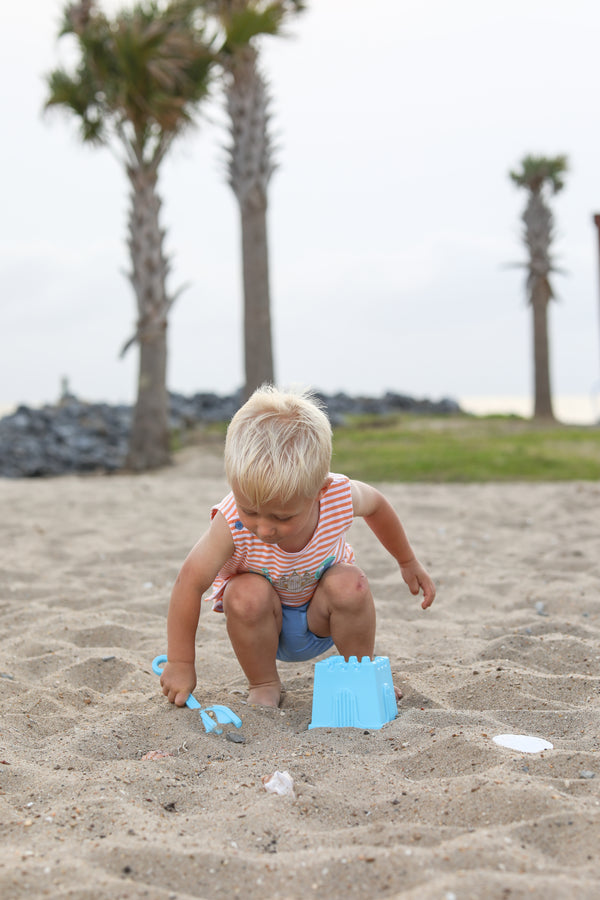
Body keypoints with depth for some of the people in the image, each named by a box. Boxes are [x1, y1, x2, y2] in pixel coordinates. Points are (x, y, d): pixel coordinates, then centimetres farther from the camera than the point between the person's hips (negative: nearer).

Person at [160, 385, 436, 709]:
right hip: (263, 623, -1)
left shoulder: (339, 497, -28)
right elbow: (190, 582, -25)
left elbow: (376, 504, -3)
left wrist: (408, 563, 9)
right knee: (247, 594, -33)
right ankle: (263, 685, -8)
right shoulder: (232, 523, -34)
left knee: (349, 584, -29)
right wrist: (180, 663, -21)